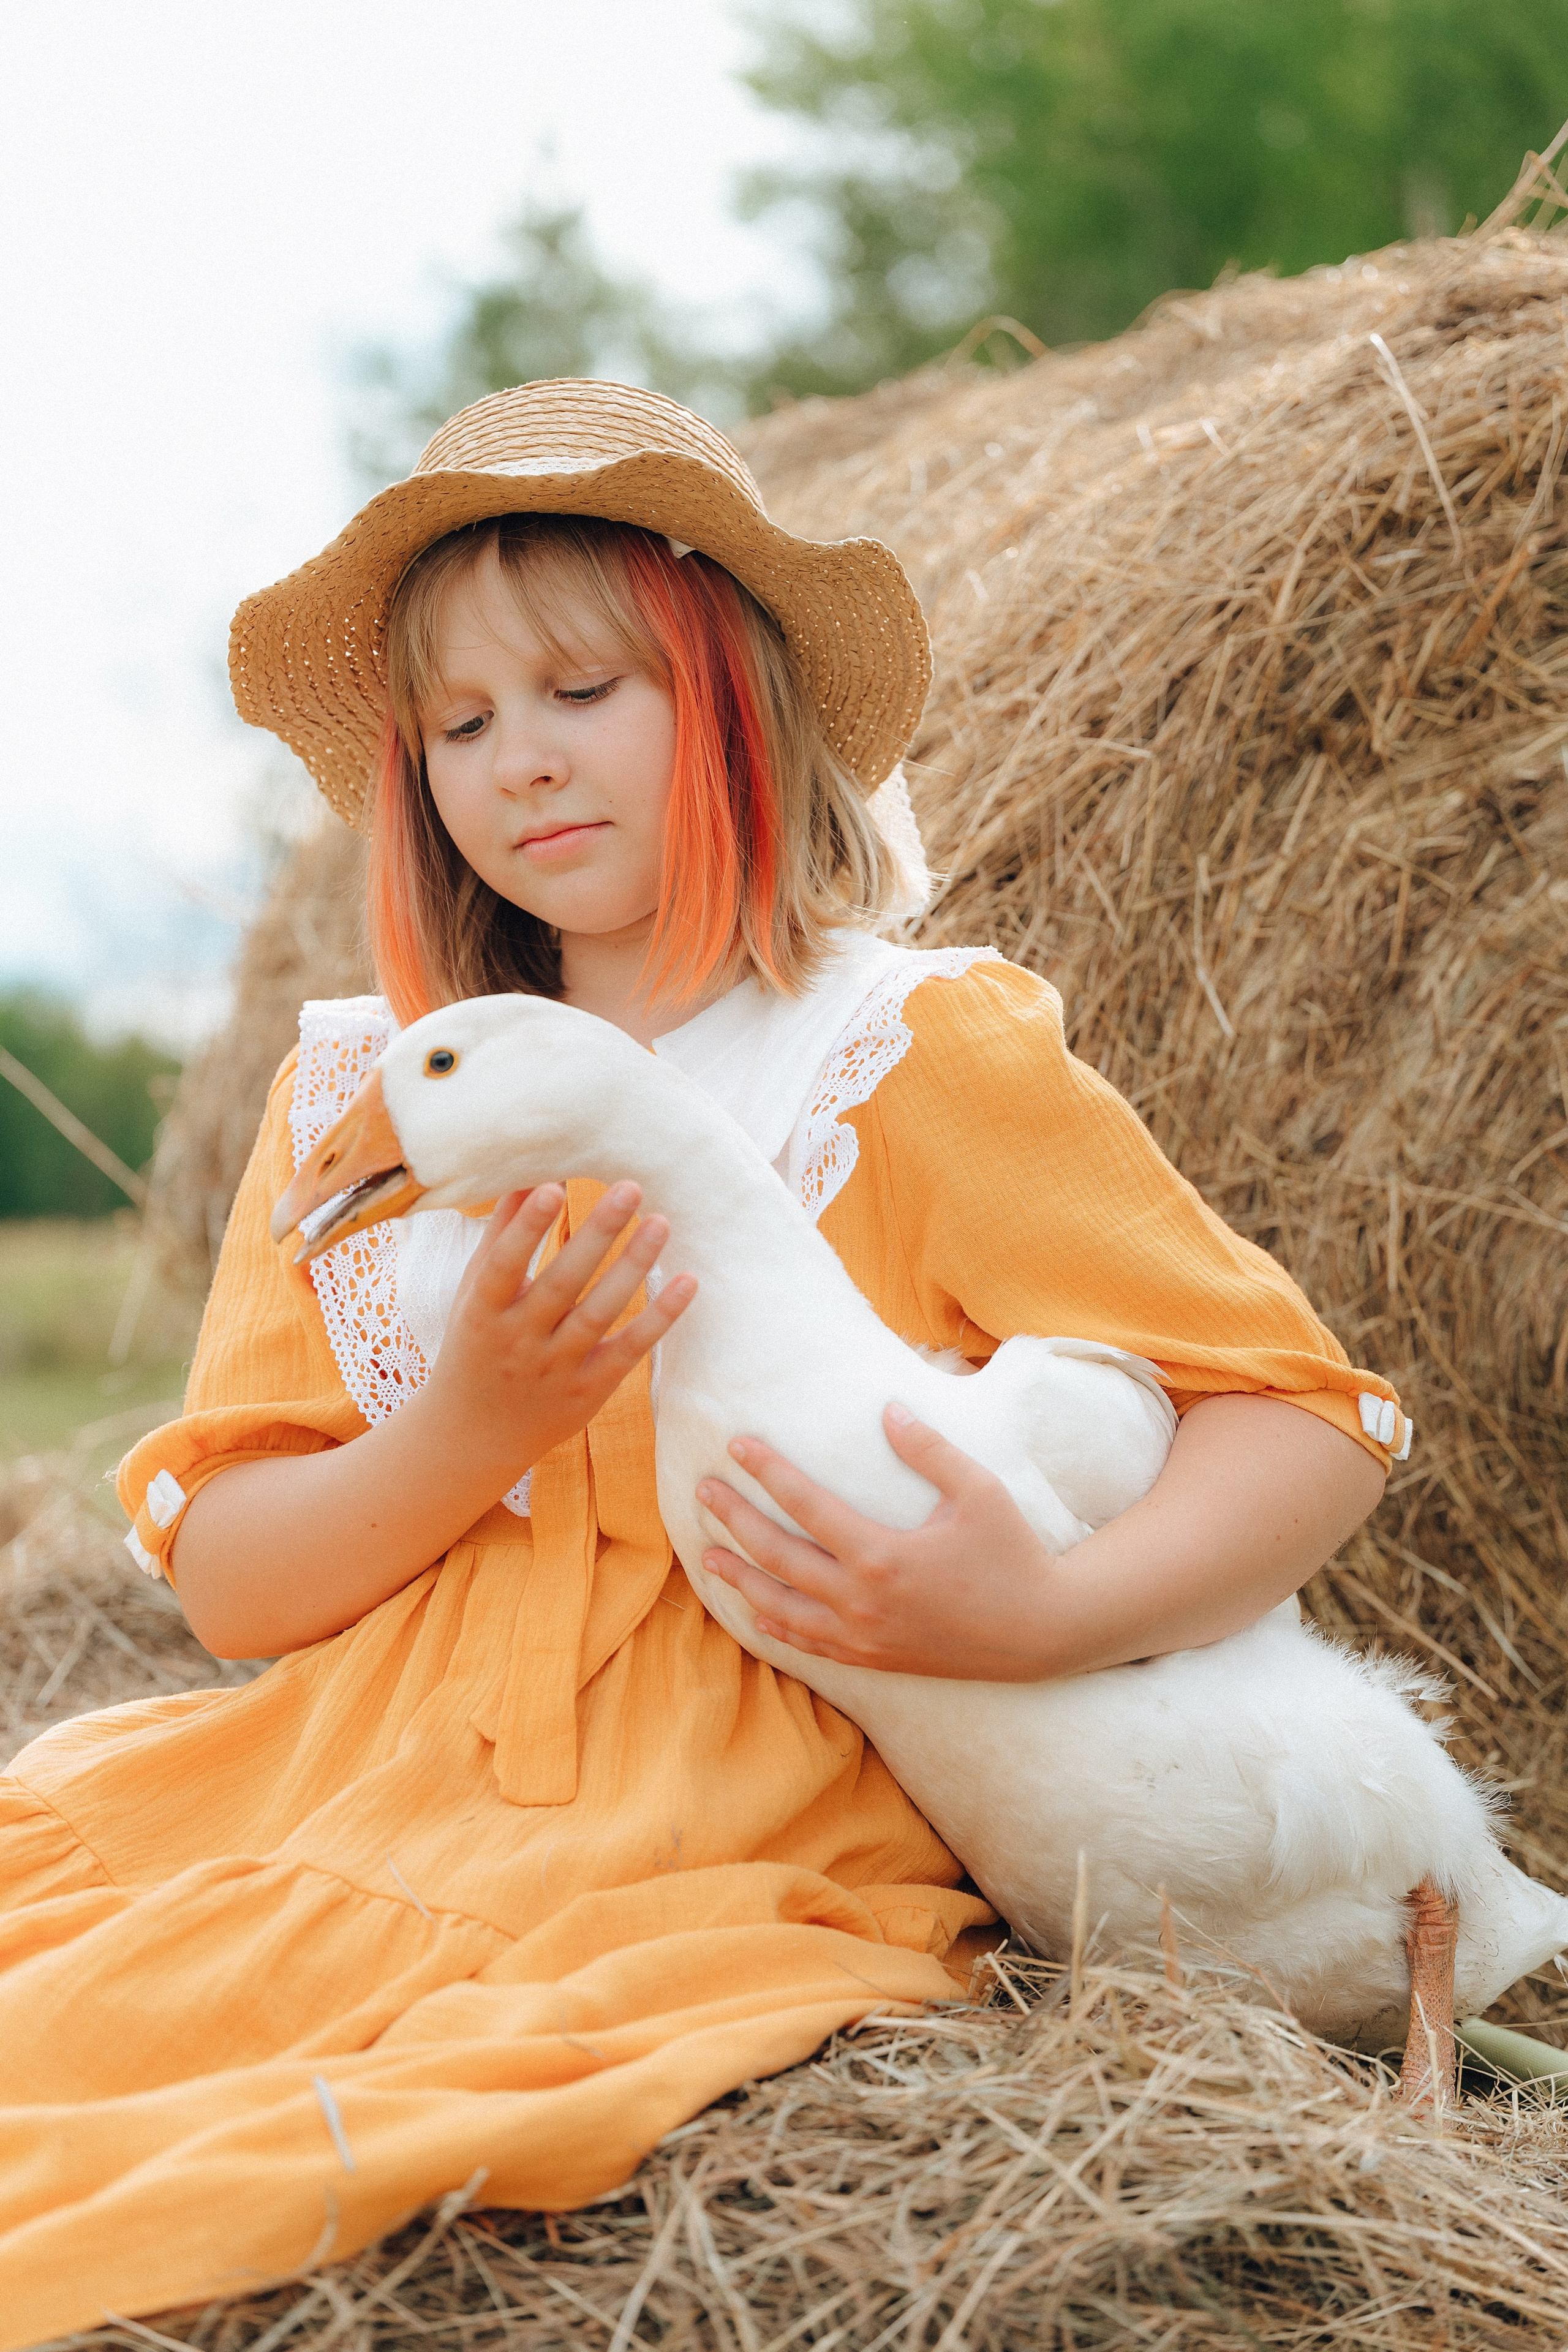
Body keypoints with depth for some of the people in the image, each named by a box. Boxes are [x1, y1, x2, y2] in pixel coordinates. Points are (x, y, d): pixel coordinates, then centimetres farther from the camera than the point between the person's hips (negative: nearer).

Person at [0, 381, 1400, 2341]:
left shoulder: (918, 1061, -1)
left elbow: (1312, 1429, -3)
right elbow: (224, 1580, 8)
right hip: (348, 1809, 5)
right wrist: (467, 1437, -13)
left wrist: (1047, 1619, -23)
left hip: (726, 1867, -4)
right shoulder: (356, 1097, 12)